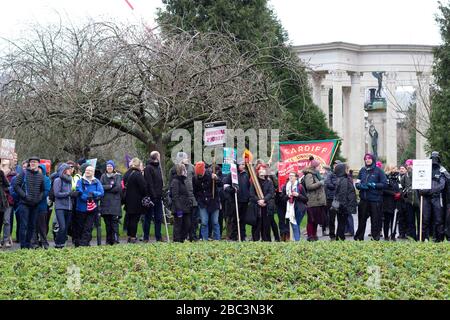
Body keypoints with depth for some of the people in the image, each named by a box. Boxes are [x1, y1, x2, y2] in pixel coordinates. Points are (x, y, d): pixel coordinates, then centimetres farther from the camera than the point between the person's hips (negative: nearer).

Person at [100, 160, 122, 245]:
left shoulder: (118, 176, 6)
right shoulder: (103, 176, 15)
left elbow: (118, 188, -7)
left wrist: (106, 188, -4)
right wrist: (110, 186, -10)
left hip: (115, 202, -3)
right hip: (105, 203, 3)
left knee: (114, 221, -10)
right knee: (107, 222, 3)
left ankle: (115, 239, -10)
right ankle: (108, 240, 8)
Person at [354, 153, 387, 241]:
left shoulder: (378, 170, 0)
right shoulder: (362, 170, 11)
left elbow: (384, 183, -4)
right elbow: (357, 183, 13)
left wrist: (374, 185, -16)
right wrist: (361, 186, -9)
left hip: (375, 199, -3)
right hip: (364, 199, 3)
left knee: (375, 220, -2)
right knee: (362, 218, 8)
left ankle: (375, 237, 6)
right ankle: (359, 237, 17)